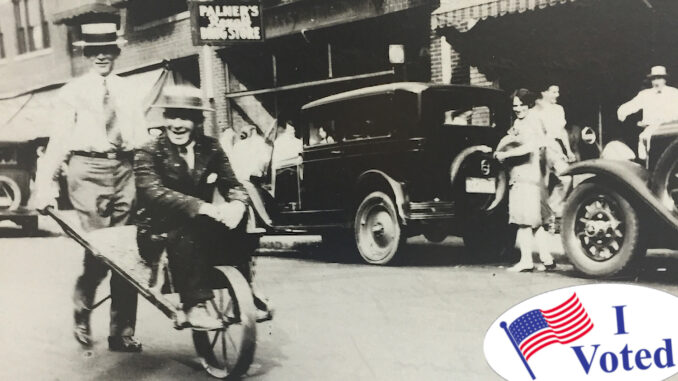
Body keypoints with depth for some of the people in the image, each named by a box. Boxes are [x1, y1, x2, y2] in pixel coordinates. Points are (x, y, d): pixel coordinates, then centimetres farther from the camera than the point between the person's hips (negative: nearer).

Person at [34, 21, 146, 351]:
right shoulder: (72, 91, 3)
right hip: (88, 170, -3)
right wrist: (46, 182, -13)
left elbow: (142, 135, 9)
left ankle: (122, 331, 12)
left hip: (124, 169, 4)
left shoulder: (127, 90, 13)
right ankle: (81, 317, 19)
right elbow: (59, 140, -3)